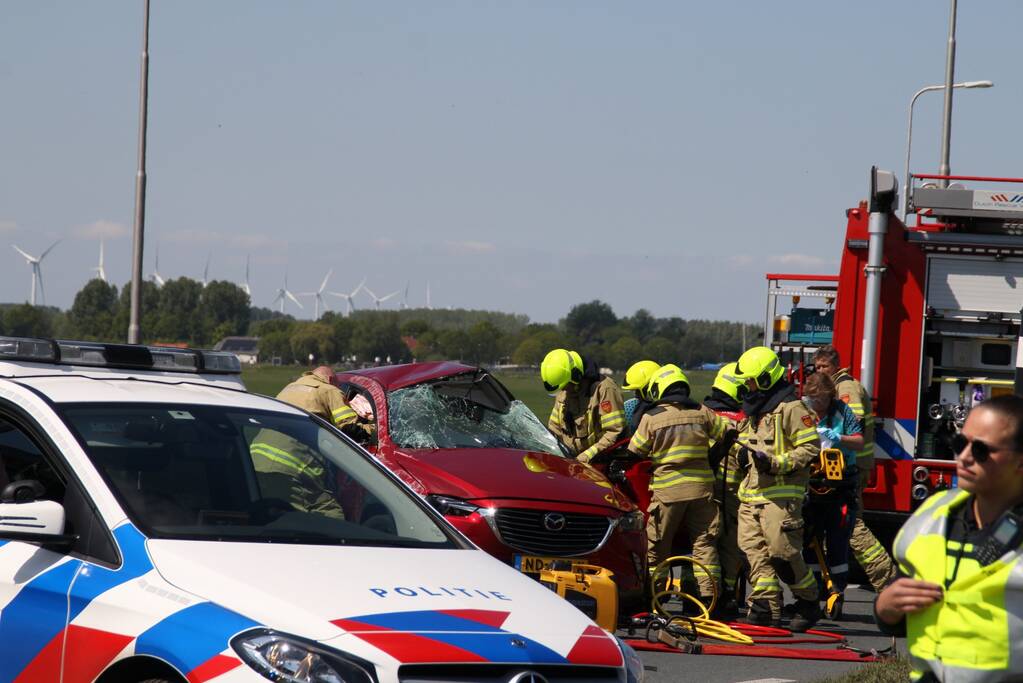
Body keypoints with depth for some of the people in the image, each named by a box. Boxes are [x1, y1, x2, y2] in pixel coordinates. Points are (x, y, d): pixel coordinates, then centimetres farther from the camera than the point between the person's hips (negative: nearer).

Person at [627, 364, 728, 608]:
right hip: (701, 488, 2)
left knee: (657, 547, 7)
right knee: (704, 543, 4)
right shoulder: (701, 413, 3)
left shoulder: (651, 418, -2)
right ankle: (709, 595, -3)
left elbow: (634, 453, 3)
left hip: (667, 491, -2)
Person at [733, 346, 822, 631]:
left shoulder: (790, 409, -9)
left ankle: (808, 604, 5)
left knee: (783, 552, -10)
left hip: (780, 494, -9)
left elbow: (810, 447, -14)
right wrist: (746, 454, 12)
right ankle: (766, 605, 1)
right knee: (754, 550, 0)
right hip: (752, 494, 9)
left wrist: (776, 463, -21)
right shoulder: (755, 410, 22)